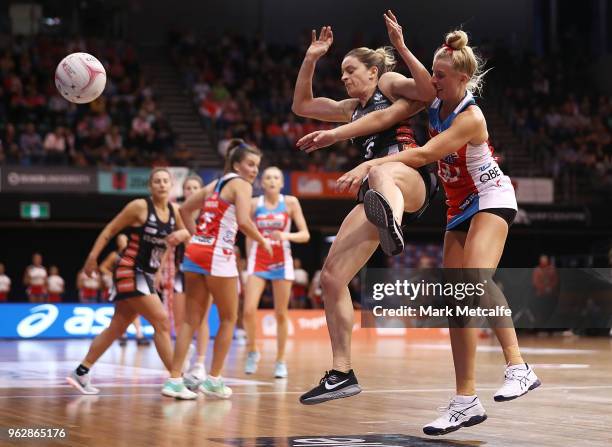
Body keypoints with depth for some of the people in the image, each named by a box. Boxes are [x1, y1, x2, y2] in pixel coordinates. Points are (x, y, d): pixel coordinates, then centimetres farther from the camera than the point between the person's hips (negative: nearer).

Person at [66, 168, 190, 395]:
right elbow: (110, 230, -7)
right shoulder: (140, 206, -12)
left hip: (147, 275, 8)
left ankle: (81, 373, 19)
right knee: (162, 321, -14)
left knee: (117, 328, 11)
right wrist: (93, 256, -13)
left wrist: (181, 235, -5)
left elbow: (184, 232, 19)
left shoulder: (173, 210, 6)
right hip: (129, 272, -8)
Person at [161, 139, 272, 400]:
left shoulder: (214, 185, 19)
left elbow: (184, 209, 26)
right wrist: (263, 242, -4)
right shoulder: (241, 185, -4)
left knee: (191, 319, 8)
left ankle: (174, 380, 3)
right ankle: (213, 380, 10)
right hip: (218, 255, -7)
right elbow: (243, 222, -18)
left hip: (194, 252, 7)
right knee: (228, 319, 8)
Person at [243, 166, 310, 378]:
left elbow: (305, 235, -2)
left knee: (281, 314, 3)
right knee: (249, 310, -12)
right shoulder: (254, 203, 2)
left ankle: (280, 361, 14)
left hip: (282, 262, 0)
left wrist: (287, 235, -20)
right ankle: (252, 351, 11)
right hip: (258, 260, 0)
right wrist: (248, 261, 8)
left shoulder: (290, 202, -1)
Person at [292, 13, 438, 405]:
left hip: (411, 177, -8)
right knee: (332, 278, 0)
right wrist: (311, 59, 26)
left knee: (381, 174, -47)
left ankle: (393, 225, -86)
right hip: (374, 192, 8)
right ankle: (342, 375, 5)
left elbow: (429, 91, -7)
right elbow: (302, 105, 36)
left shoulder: (389, 83, 13)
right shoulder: (353, 108, 33)